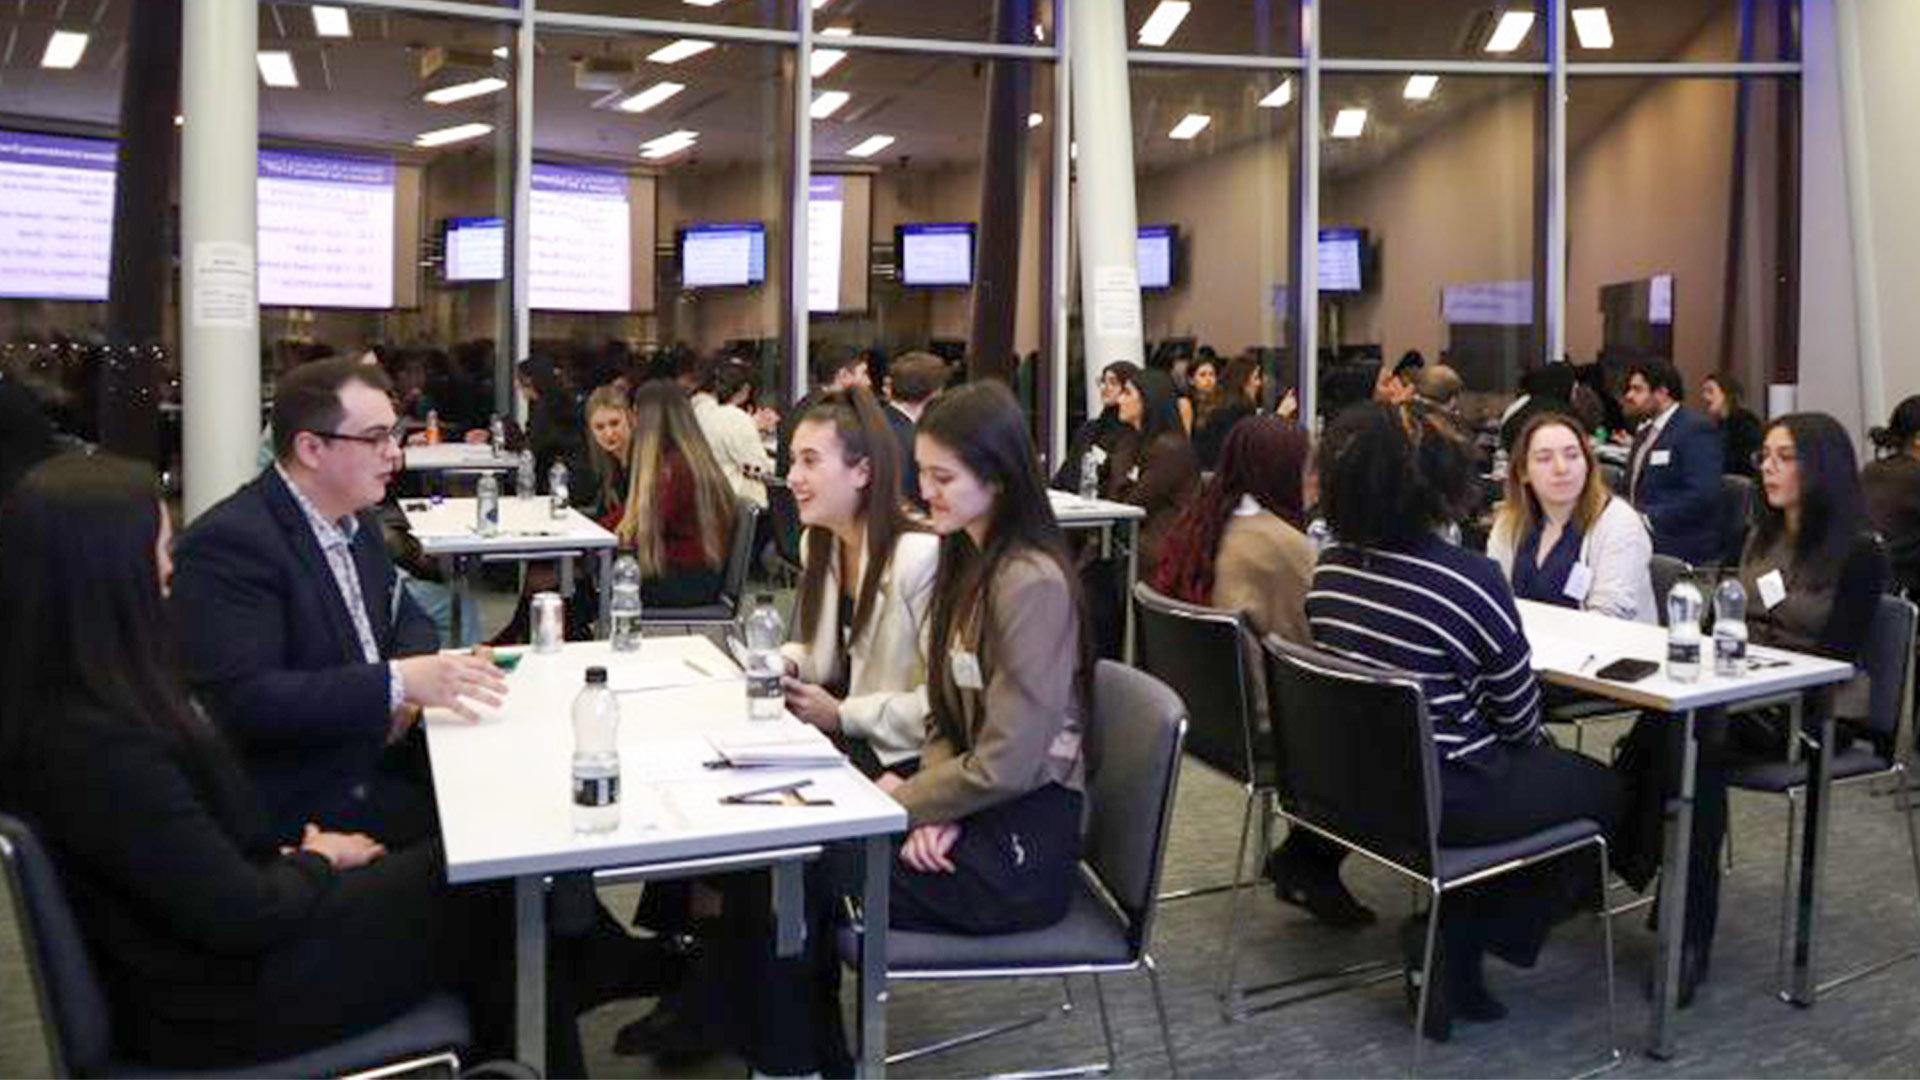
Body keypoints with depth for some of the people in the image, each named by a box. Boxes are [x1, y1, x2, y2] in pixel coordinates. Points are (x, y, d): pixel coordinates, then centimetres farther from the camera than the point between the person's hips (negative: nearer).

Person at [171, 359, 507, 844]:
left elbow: (406, 618, 19)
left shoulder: (355, 519, 10)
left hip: (384, 757, 8)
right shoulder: (229, 543, -16)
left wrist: (408, 686, -4)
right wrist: (396, 683, -28)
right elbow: (242, 699, -23)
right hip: (306, 801, -8)